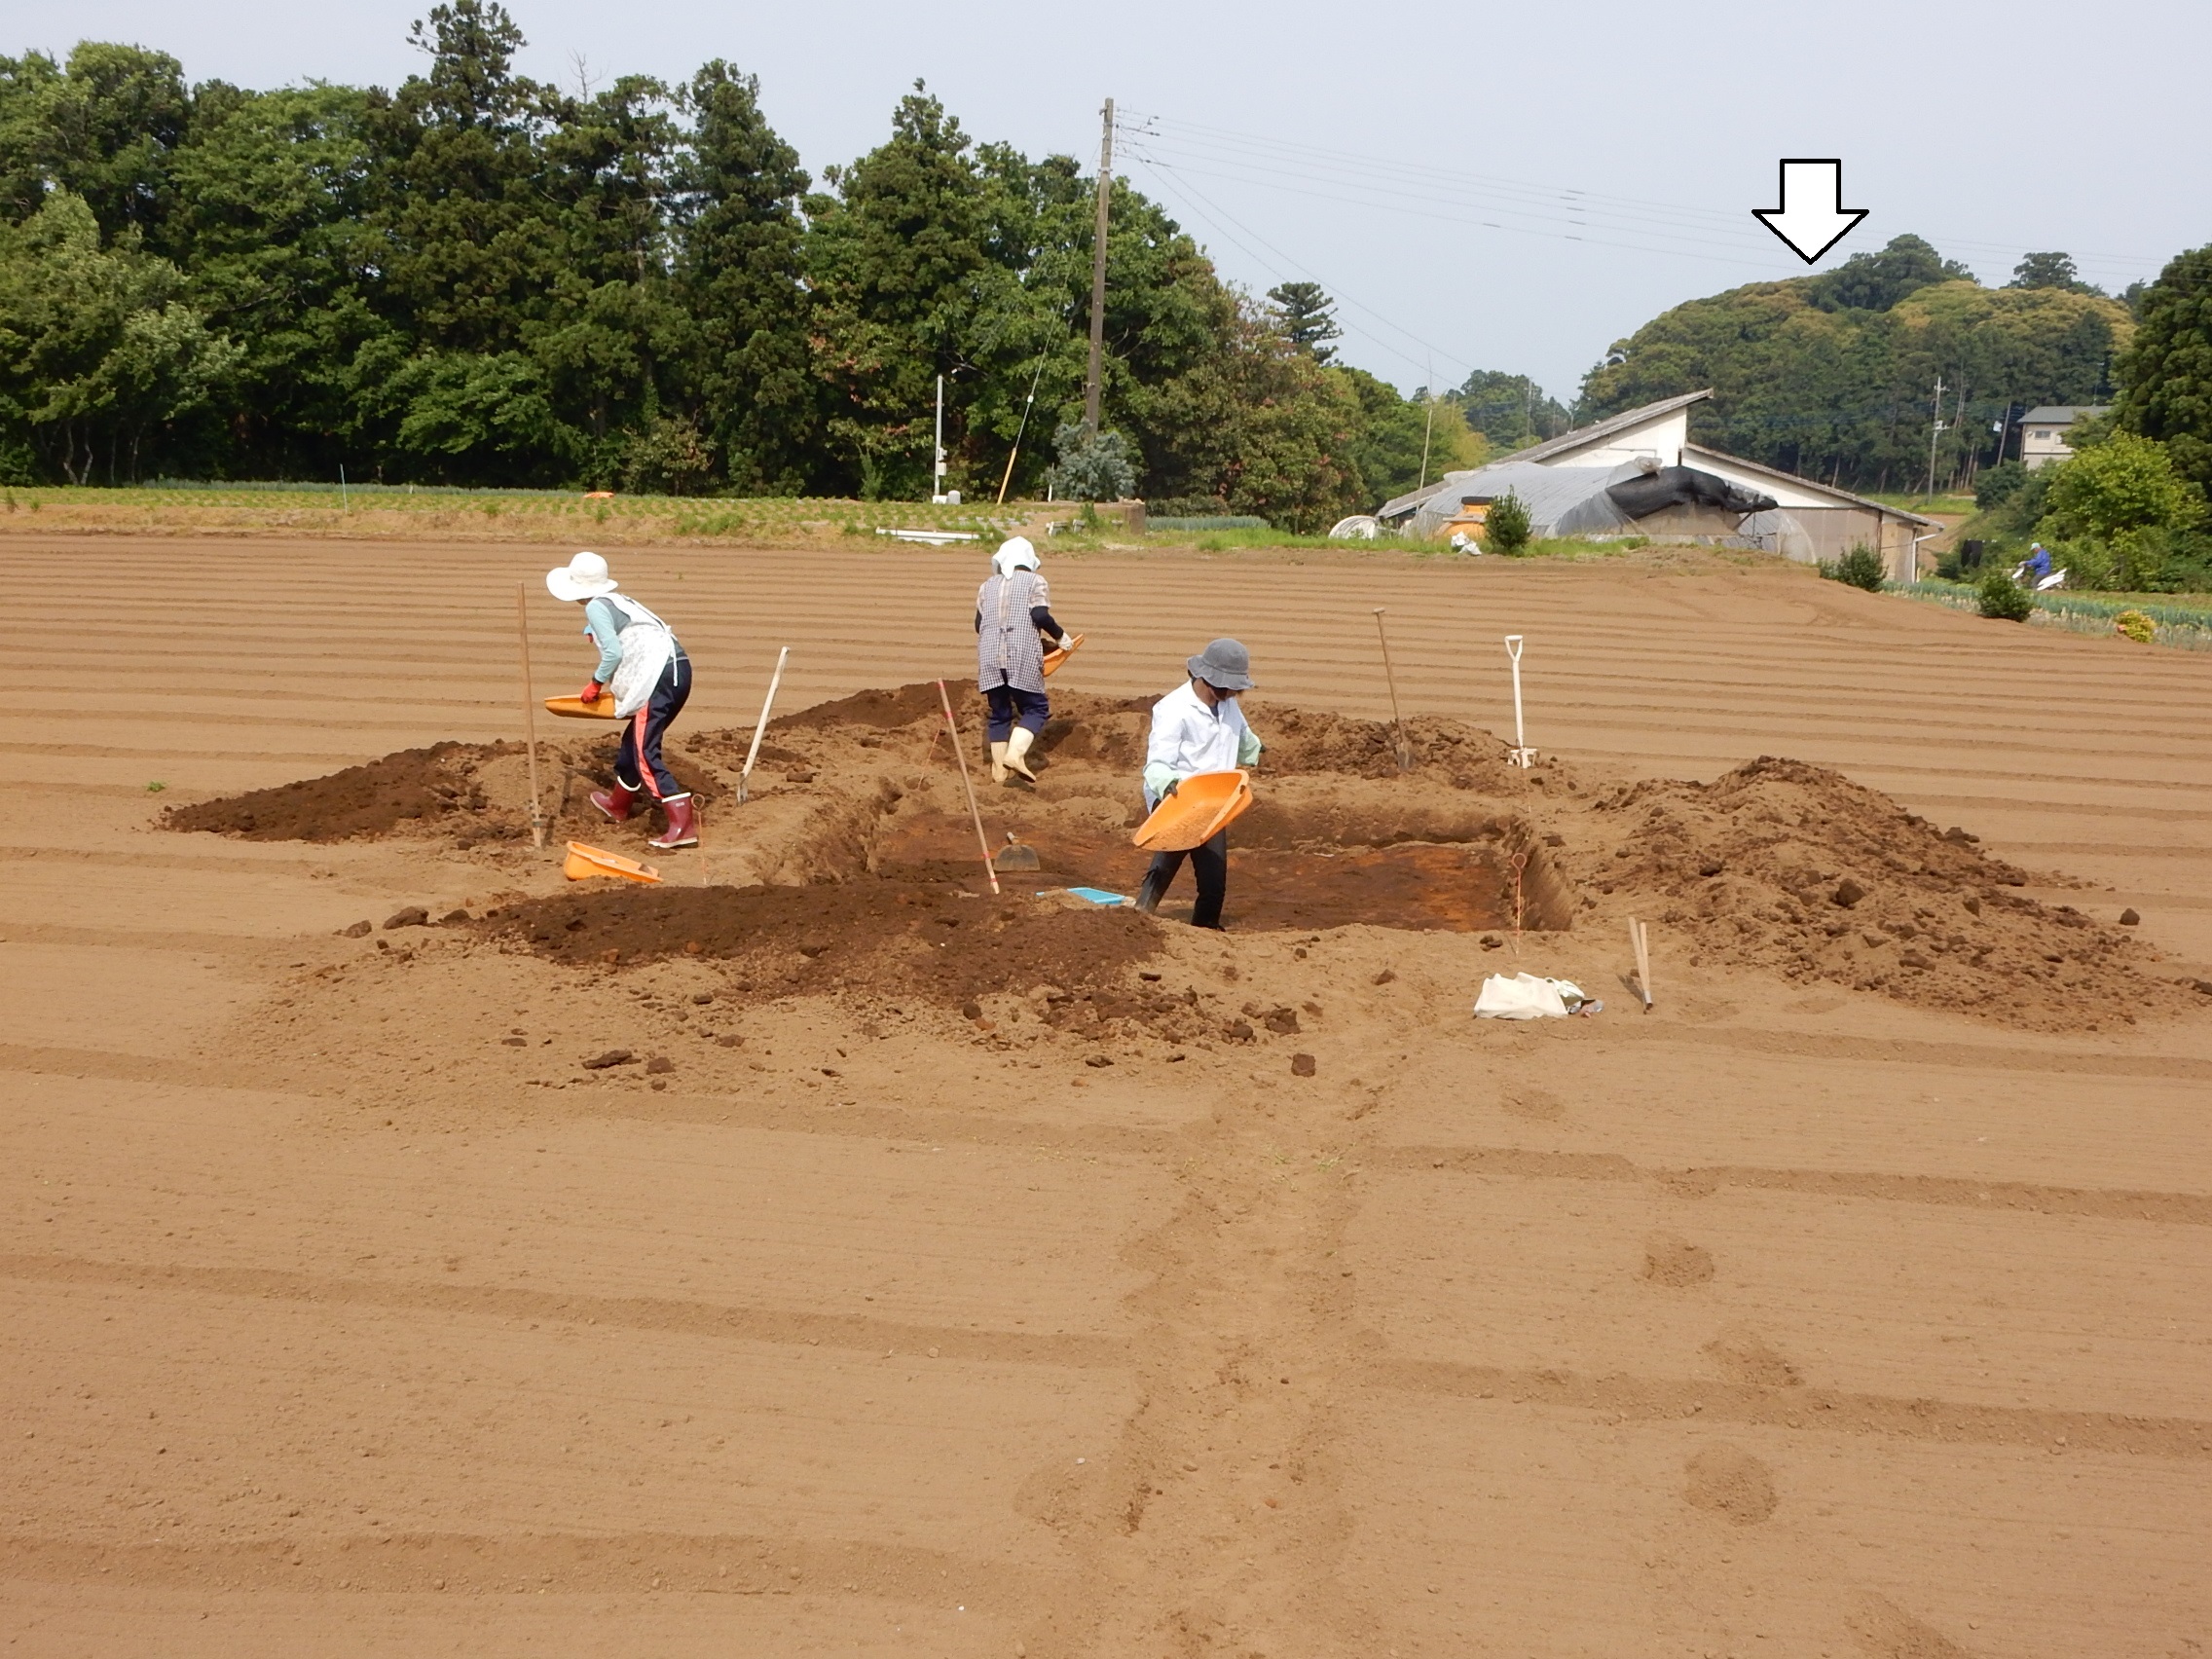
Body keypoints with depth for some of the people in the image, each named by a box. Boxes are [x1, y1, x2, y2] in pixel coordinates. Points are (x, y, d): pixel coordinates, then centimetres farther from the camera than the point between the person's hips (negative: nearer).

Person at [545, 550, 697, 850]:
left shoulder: (596, 607, -2)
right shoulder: (619, 601, 24)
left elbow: (613, 652, -11)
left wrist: (596, 684, 3)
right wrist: (613, 687, 22)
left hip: (658, 676, -9)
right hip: (677, 669, 9)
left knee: (645, 752, -10)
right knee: (634, 741, 25)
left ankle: (683, 824, -20)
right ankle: (618, 803, 44)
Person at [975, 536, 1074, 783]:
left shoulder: (988, 585, 17)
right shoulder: (1035, 581, 5)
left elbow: (978, 623, 14)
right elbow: (1040, 615, -9)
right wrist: (1060, 635, 5)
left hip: (989, 657, 4)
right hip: (1023, 657, -4)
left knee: (999, 712, 12)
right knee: (1035, 707, 4)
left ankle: (998, 770, 10)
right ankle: (1015, 754, -17)